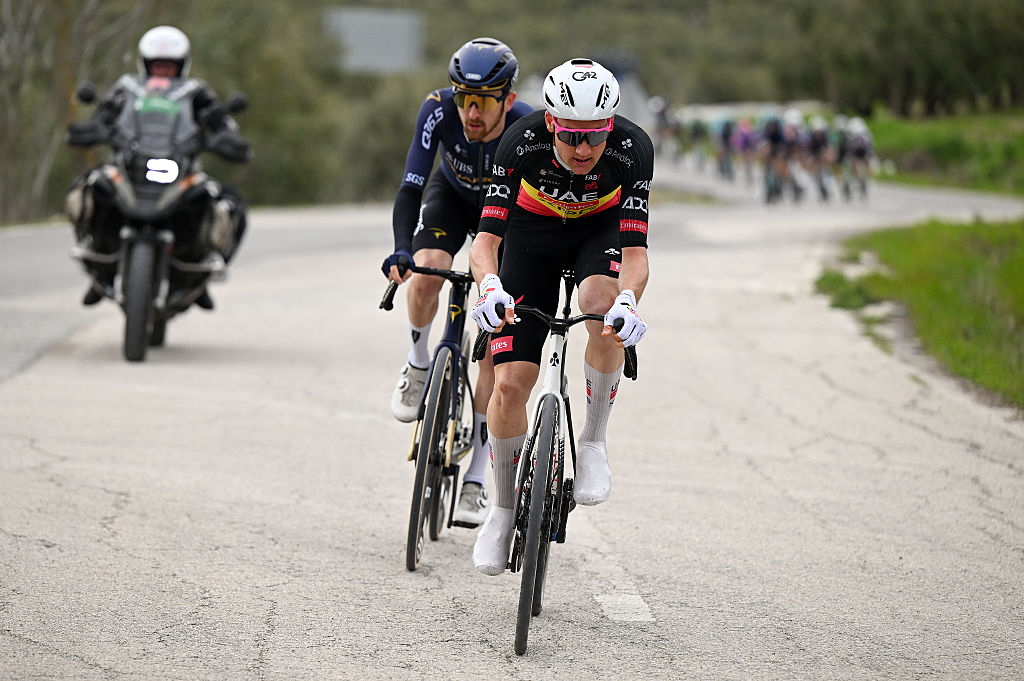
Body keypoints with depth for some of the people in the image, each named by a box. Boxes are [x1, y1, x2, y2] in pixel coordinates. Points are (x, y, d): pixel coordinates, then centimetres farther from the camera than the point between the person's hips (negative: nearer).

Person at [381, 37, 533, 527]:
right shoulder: (439, 109, -33)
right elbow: (410, 188, -36)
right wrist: (401, 251, -51)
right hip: (451, 196, 1)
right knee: (427, 271, -33)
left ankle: (476, 480, -3)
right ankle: (418, 367, -2)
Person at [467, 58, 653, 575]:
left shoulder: (632, 148, -33)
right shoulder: (522, 142, -33)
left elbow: (635, 250, -38)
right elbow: (485, 240, -36)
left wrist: (627, 301, -58)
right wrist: (490, 287, -57)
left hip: (601, 229, 0)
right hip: (533, 233, 0)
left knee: (602, 299, -37)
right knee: (510, 383, -10)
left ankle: (594, 440, -17)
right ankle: (504, 509, 14)